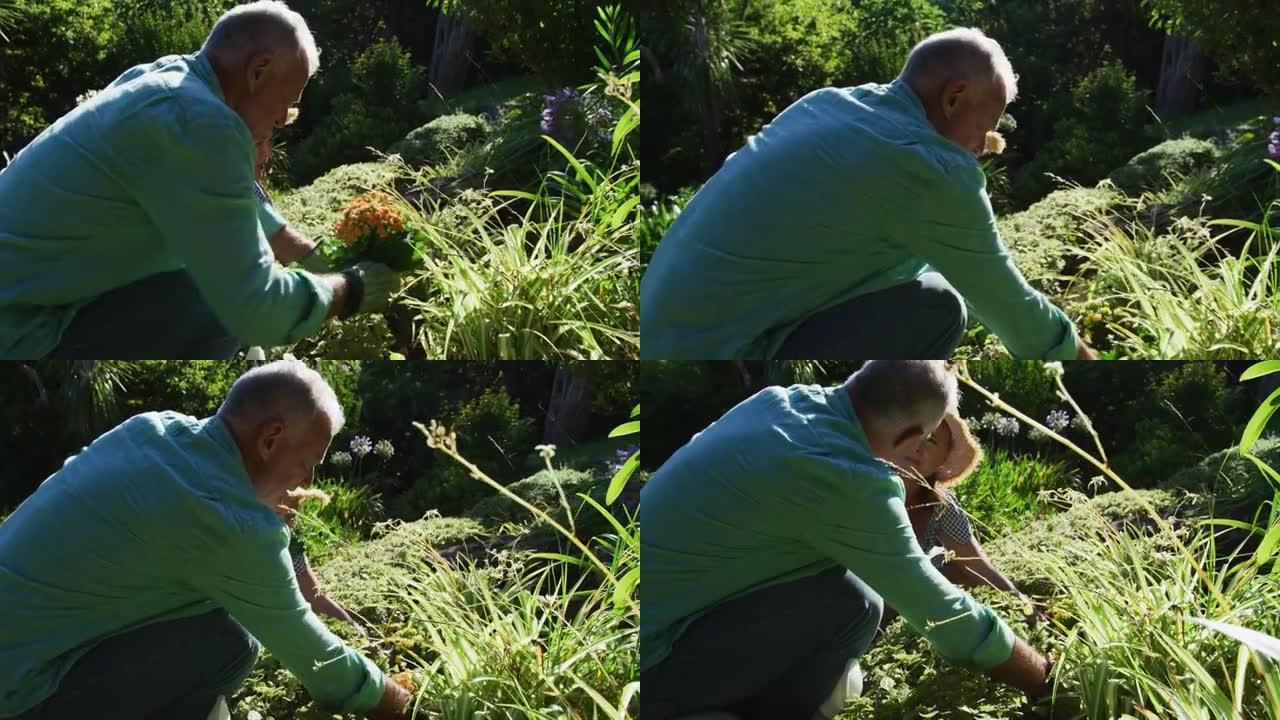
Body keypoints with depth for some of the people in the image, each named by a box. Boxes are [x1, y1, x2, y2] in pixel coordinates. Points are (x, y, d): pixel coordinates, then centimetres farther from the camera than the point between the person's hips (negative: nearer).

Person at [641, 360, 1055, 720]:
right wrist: (1046, 681, -1)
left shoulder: (784, 400, 2)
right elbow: (940, 612, -13)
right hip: (648, 660, -9)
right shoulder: (845, 479, -22)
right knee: (852, 603, -15)